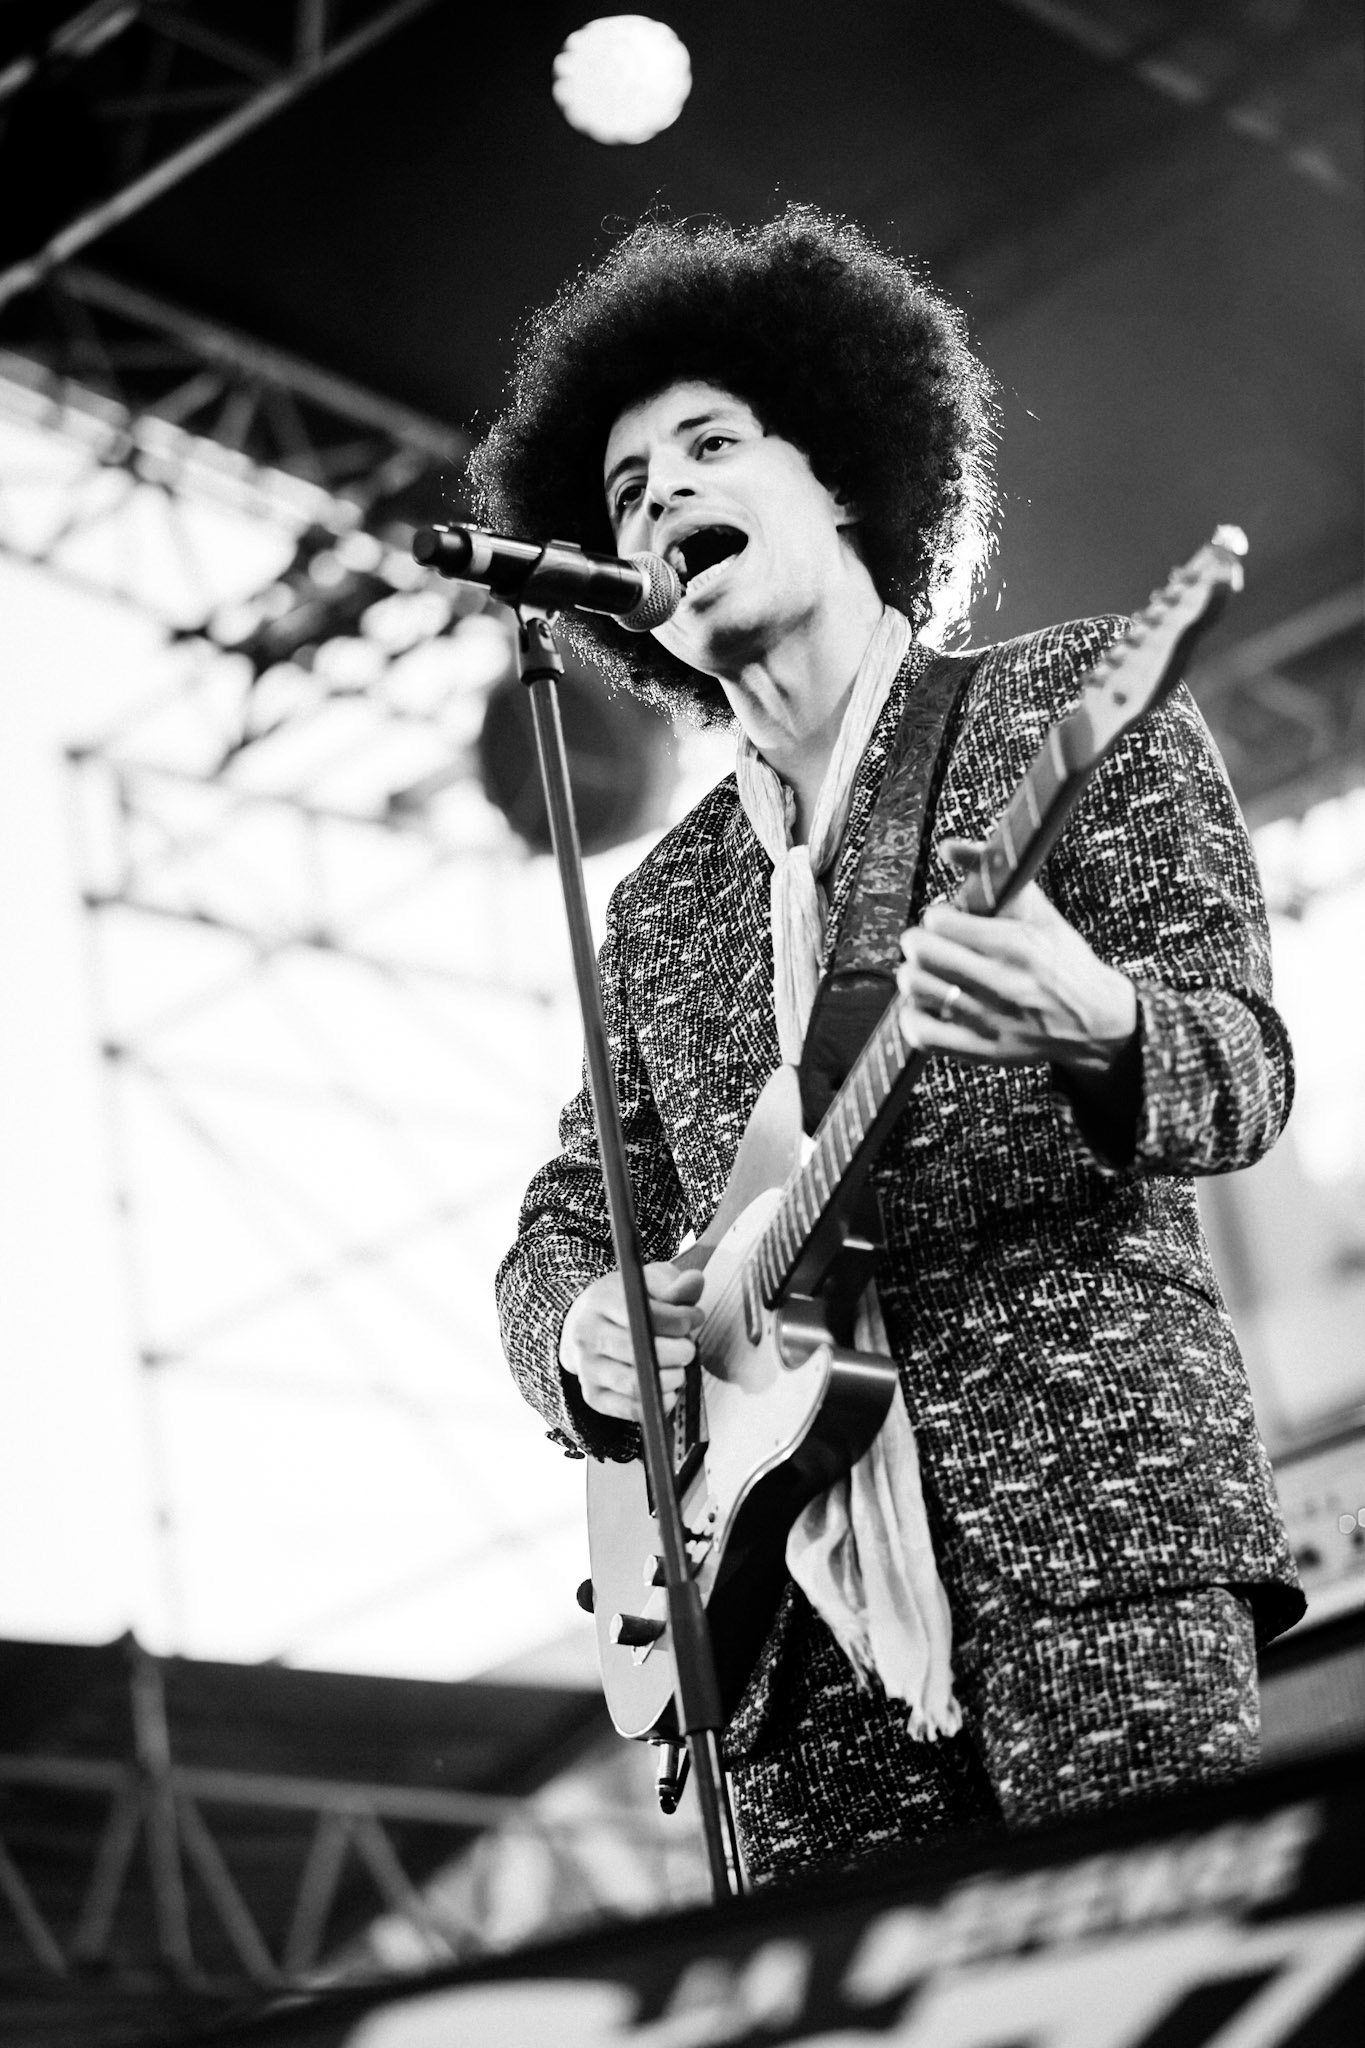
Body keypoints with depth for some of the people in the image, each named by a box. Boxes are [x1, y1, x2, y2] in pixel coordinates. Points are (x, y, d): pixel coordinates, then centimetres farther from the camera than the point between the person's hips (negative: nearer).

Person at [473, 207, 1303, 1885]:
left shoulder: (1074, 705, 8)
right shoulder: (660, 905, 21)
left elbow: (1246, 1067, -2)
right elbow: (564, 1225, 21)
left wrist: (1095, 1024, -26)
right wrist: (582, 1338, -3)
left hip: (1094, 1512, -4)